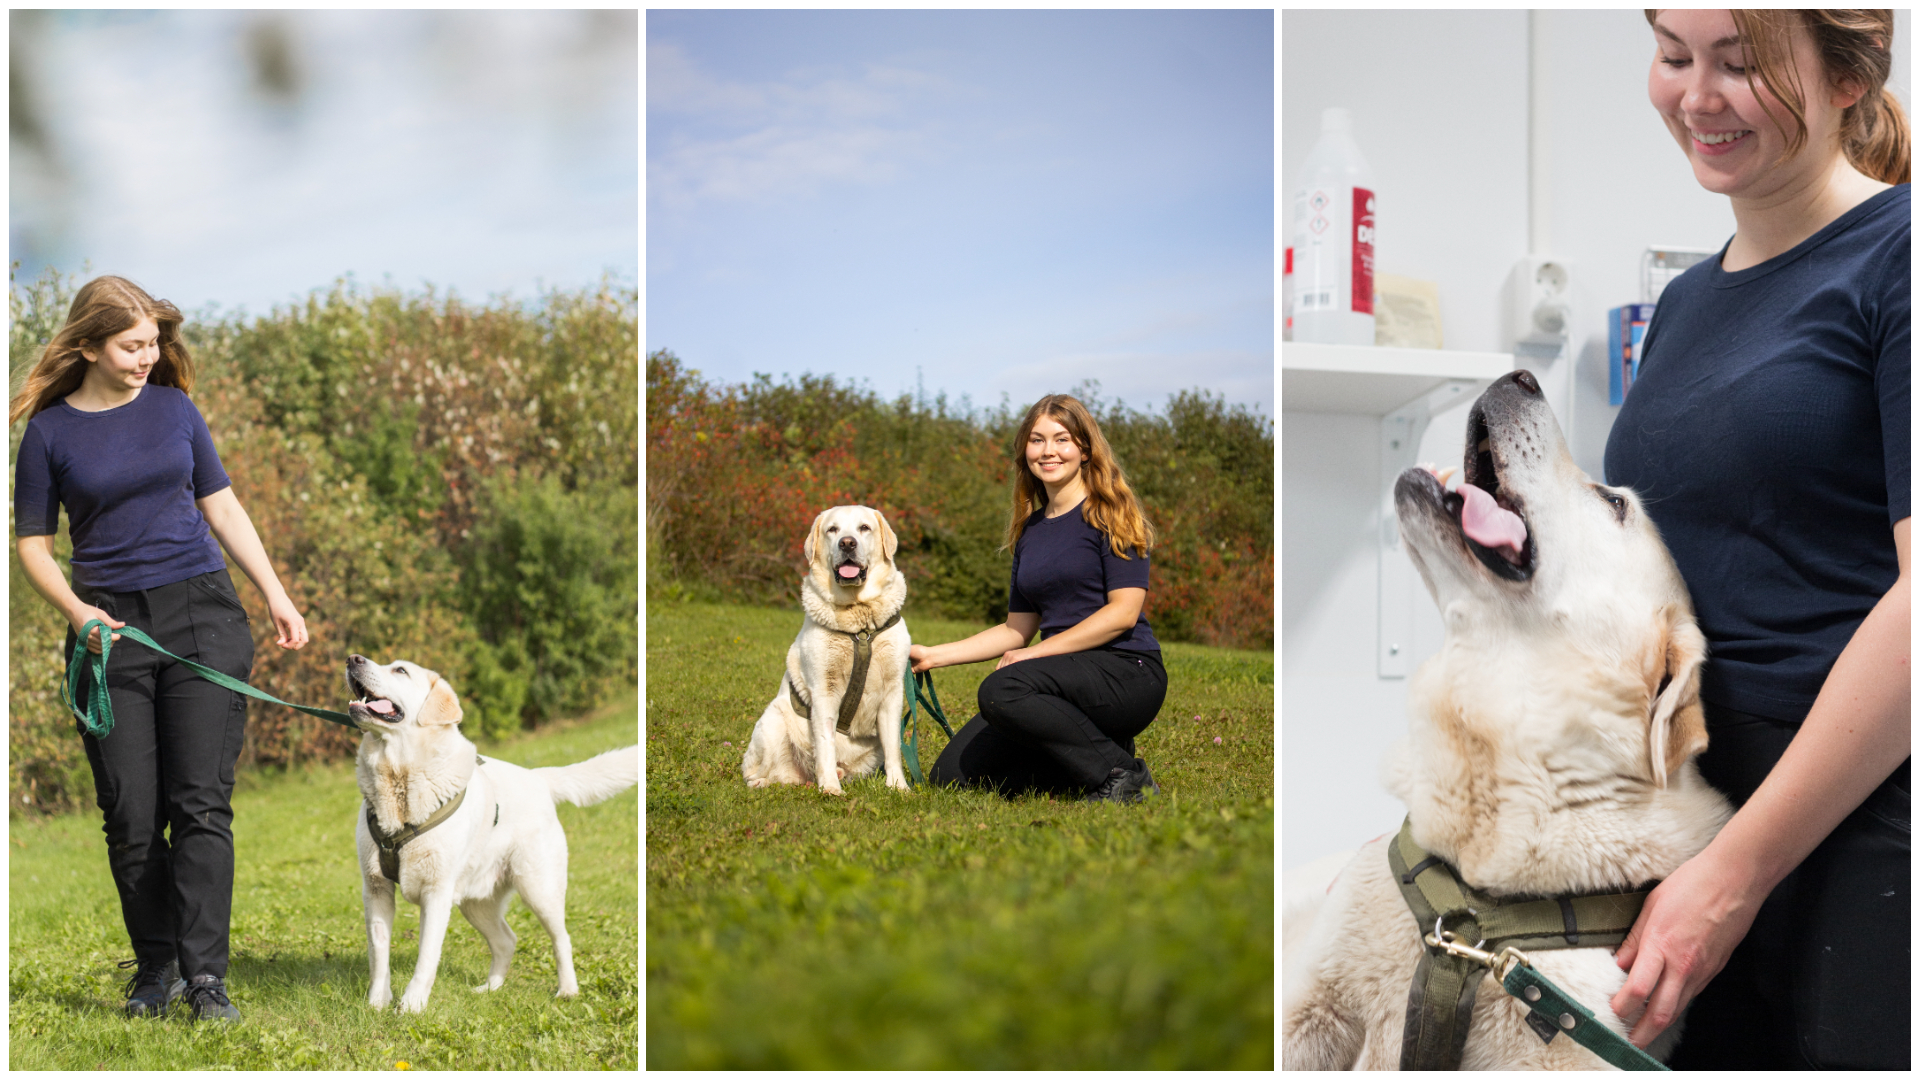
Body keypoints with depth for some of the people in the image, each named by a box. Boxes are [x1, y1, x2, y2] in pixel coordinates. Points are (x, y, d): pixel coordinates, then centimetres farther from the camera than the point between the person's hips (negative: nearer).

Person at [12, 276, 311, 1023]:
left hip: (202, 613, 1)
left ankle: (205, 975, -7)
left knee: (201, 802, -6)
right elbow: (32, 542, 4)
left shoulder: (173, 409, 8)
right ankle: (156, 969, 16)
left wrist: (275, 596, 8)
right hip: (110, 627, -1)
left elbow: (222, 507, 14)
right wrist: (75, 610, -13)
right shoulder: (50, 431, 1)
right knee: (131, 815, 2)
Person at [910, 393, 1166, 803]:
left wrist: (1037, 653, -15)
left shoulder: (1110, 515, -3)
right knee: (952, 774, -8)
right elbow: (1017, 629, 19)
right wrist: (933, 655, 10)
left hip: (1126, 670, -7)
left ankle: (1120, 774, -18)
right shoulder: (1030, 531, 17)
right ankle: (1090, 756, 5)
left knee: (1000, 691, -33)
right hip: (1069, 678, 7)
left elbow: (1124, 611, -13)